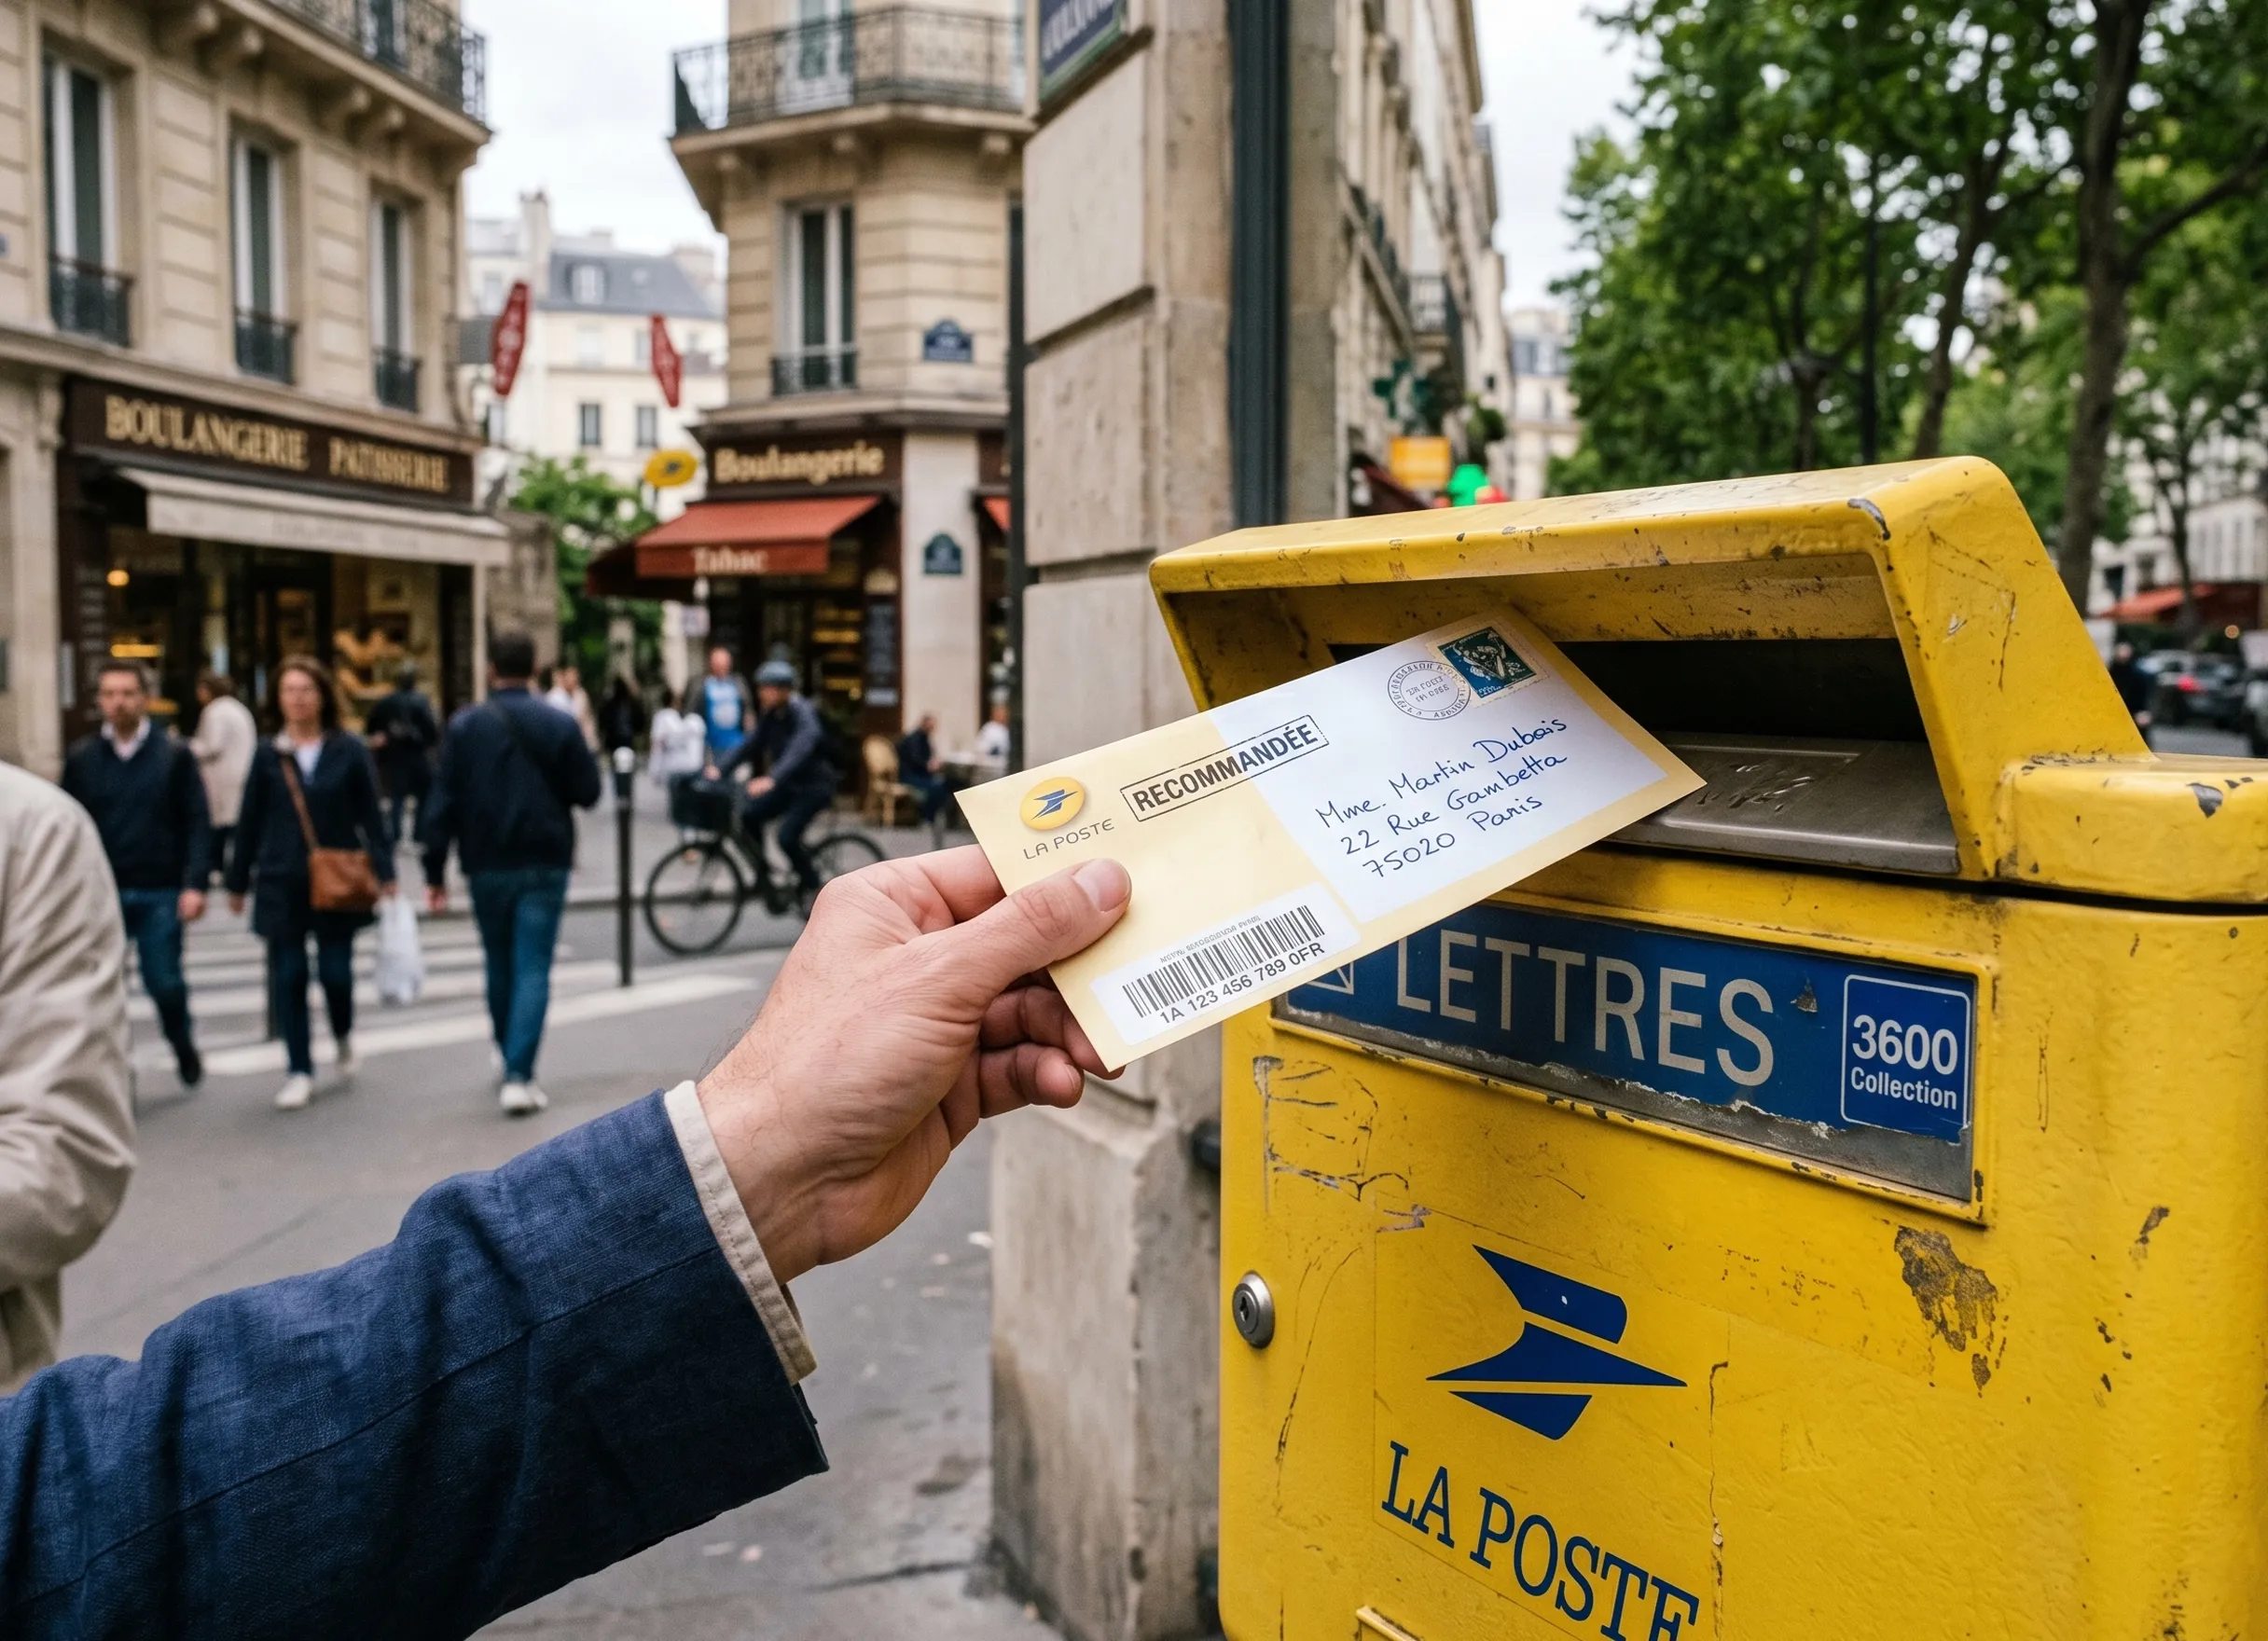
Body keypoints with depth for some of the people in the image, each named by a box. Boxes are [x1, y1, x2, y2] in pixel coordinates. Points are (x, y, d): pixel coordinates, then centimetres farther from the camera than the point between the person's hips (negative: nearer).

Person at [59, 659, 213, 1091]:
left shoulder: (175, 755, 1)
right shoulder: (81, 759, 5)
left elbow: (197, 824, -2)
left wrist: (195, 884, -12)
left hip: (161, 893, -2)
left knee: (165, 982, 2)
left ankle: (183, 1046, 30)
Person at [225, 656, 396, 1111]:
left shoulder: (348, 750, -1)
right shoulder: (268, 755, 4)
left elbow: (370, 814, 1)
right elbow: (250, 822, 8)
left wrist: (383, 870, -4)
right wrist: (237, 881, 10)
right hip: (281, 884, 2)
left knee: (335, 971, 0)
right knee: (288, 978, 3)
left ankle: (343, 1036, 32)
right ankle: (299, 1071, 13)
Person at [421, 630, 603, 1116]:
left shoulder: (464, 727, -3)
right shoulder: (560, 725, -4)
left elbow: (443, 803, -4)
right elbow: (587, 792, -2)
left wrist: (435, 871, 0)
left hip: (488, 866, 1)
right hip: (545, 863, -1)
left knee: (500, 965, 18)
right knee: (533, 969, -1)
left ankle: (509, 1057, 34)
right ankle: (518, 1075, -11)